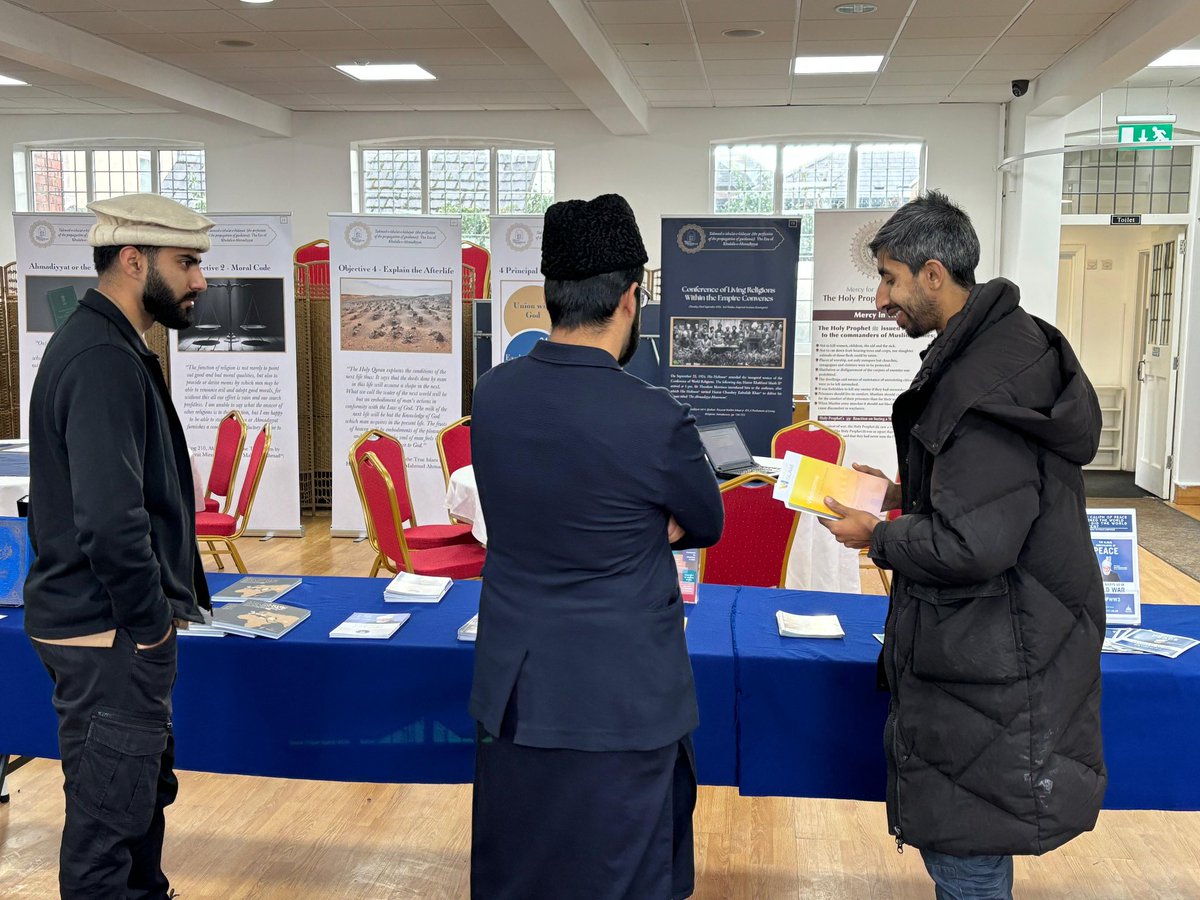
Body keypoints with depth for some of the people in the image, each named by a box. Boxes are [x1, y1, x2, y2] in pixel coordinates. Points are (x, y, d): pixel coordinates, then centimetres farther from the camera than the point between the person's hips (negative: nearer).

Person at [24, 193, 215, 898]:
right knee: (108, 818, 4)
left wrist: (158, 609, 10)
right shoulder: (103, 360, -21)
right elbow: (109, 521, -28)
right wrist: (151, 621, -16)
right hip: (111, 636, -10)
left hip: (124, 626, 10)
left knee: (144, 794, 22)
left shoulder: (108, 344, 11)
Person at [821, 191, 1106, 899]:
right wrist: (907, 492, 11)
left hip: (988, 666, -10)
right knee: (957, 836, 23)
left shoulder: (982, 381, -24)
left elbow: (974, 544, -28)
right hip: (988, 649, 10)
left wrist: (877, 537, -13)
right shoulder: (1007, 343, 8)